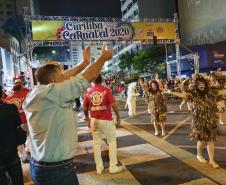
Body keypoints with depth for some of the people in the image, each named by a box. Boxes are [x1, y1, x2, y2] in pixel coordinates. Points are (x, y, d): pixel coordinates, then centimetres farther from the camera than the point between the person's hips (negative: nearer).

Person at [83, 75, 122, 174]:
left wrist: (87, 119, 22)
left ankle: (99, 168, 22)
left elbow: (85, 108, 6)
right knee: (112, 143, 11)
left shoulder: (88, 92, 1)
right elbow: (113, 105, -15)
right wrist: (118, 116, -2)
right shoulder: (106, 90, -9)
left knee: (96, 144, 13)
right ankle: (113, 167, 17)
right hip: (107, 120, -3)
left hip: (94, 120, 3)